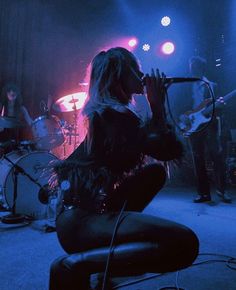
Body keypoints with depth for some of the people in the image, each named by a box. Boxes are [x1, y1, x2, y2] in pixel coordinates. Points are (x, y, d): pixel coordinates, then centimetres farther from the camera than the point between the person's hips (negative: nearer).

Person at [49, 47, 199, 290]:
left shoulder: (100, 111, 16)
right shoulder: (115, 113, -13)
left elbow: (151, 142, 23)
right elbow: (172, 151, -9)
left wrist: (156, 106, 18)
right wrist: (158, 105, 1)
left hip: (87, 207, 10)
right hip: (80, 219, -10)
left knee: (155, 171, 18)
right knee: (185, 243, -22)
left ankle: (114, 233, 14)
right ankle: (76, 265, -13)